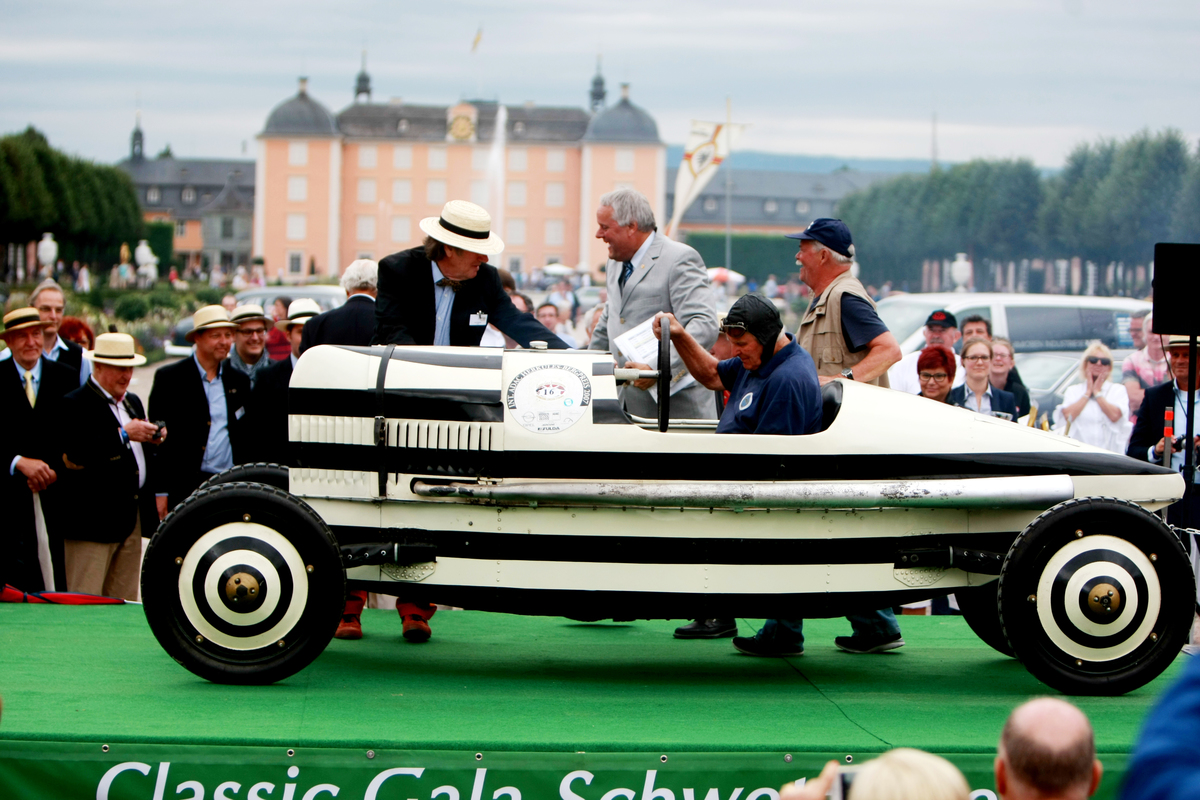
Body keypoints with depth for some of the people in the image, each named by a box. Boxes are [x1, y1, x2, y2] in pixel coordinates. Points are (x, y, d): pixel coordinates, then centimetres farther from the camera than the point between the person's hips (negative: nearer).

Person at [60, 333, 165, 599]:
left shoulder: (133, 402, 19)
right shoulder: (76, 404, -9)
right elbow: (75, 455, -24)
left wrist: (152, 441, 3)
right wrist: (123, 435, -23)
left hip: (133, 516, 8)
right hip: (94, 518, -8)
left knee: (124, 603, 9)